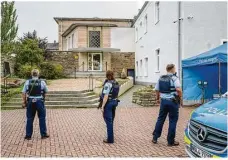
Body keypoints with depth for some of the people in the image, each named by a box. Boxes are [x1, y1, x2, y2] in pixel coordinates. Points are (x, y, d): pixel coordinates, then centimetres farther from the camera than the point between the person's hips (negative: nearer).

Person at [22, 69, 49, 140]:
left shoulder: (27, 82, -2)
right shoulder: (42, 82, -5)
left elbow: (23, 93, -2)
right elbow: (46, 91, 6)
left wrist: (24, 102, 6)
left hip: (30, 102, 2)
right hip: (40, 101, -2)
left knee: (30, 119, 10)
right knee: (42, 118, 9)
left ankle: (28, 135, 17)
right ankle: (43, 134, 16)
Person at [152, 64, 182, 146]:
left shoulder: (161, 78, 9)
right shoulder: (174, 78, -10)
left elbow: (157, 90, 15)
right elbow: (178, 89, -24)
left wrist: (158, 98, 28)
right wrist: (180, 97, -7)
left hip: (163, 100, 6)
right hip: (173, 101, -5)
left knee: (160, 119, 14)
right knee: (172, 121, 4)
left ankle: (155, 137, 18)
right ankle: (171, 141, 10)